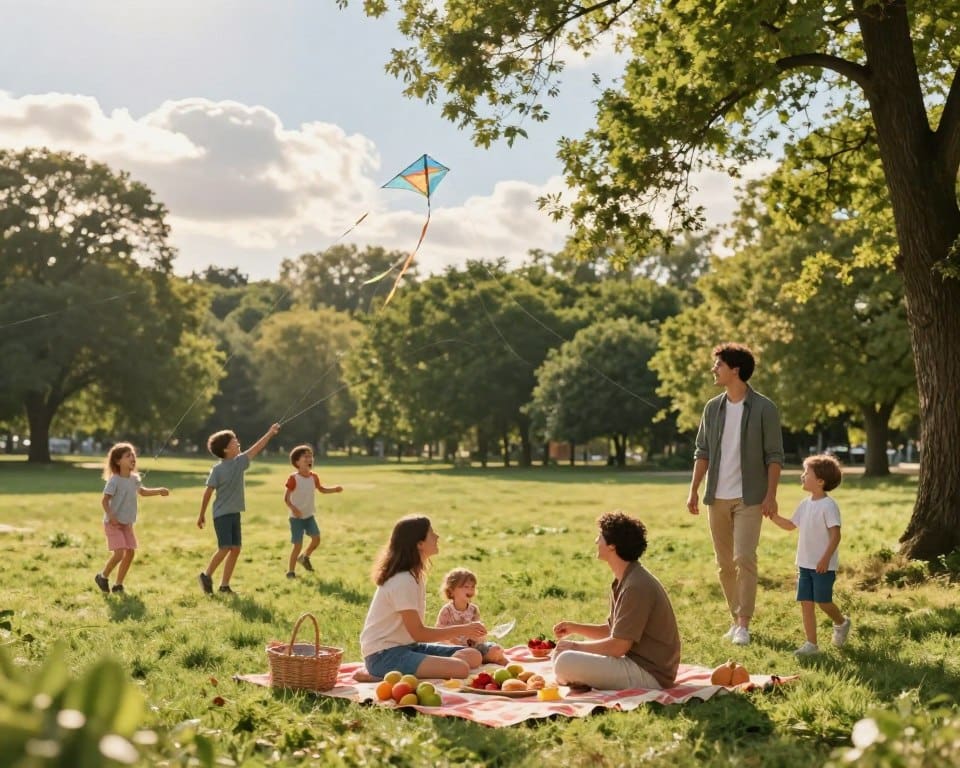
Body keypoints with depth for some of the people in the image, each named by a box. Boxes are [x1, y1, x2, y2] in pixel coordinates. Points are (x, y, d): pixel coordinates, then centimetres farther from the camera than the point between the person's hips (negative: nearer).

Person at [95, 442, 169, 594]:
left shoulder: (134, 479, 5)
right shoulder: (114, 480, -18)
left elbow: (142, 491, 25)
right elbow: (104, 500, -18)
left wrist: (159, 491, 16)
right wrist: (111, 517, -27)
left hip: (127, 524, 7)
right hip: (114, 524, -7)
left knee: (130, 552, 4)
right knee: (119, 553, -16)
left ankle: (118, 584, 15)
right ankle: (103, 577, 9)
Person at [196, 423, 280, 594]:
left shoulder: (239, 462, 4)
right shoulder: (218, 469, -12)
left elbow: (255, 449, 10)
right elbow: (208, 492, -8)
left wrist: (270, 433, 10)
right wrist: (202, 515, -6)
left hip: (235, 513, 7)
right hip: (222, 514, -7)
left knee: (235, 549, 4)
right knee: (225, 548, -12)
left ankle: (224, 586, 10)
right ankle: (206, 575, 7)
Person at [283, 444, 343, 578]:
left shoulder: (313, 477, 1)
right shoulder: (293, 479, -18)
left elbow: (321, 489, 18)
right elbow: (286, 498, -17)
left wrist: (334, 489, 2)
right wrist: (293, 508, -34)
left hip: (309, 515, 6)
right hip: (296, 517, -6)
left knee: (316, 538, -2)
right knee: (297, 544, -5)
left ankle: (305, 557, 27)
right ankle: (290, 571, 9)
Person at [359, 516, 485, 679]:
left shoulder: (414, 575, 10)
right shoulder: (402, 581, -19)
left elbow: (416, 628, 11)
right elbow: (418, 633, -15)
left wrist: (457, 631, 2)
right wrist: (461, 630, -8)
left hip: (407, 647, 10)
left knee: (473, 656, 0)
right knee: (459, 669, -26)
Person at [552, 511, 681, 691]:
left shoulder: (636, 587, -21)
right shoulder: (623, 581, 11)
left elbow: (618, 646, -22)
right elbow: (612, 631, 19)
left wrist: (576, 645, -8)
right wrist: (575, 628, 6)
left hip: (649, 674, -10)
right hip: (635, 660, 10)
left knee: (565, 662, -25)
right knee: (561, 653, 16)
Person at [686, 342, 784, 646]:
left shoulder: (764, 408, -6)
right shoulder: (713, 408, 7)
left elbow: (774, 456, -6)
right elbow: (702, 452, 10)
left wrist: (771, 495, -13)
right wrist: (693, 490, 3)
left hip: (749, 498, -5)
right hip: (717, 497, 5)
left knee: (744, 558, -13)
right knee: (724, 563, 9)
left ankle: (744, 625, -8)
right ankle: (735, 619, 19)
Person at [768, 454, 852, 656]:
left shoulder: (828, 506, -15)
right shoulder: (805, 504, 9)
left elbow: (835, 535, -20)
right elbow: (791, 525, 21)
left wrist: (826, 558, -26)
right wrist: (773, 516, 9)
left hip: (823, 565, -7)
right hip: (805, 563, 7)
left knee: (823, 601, 2)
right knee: (805, 602, 3)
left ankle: (841, 623, 33)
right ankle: (811, 644, 8)